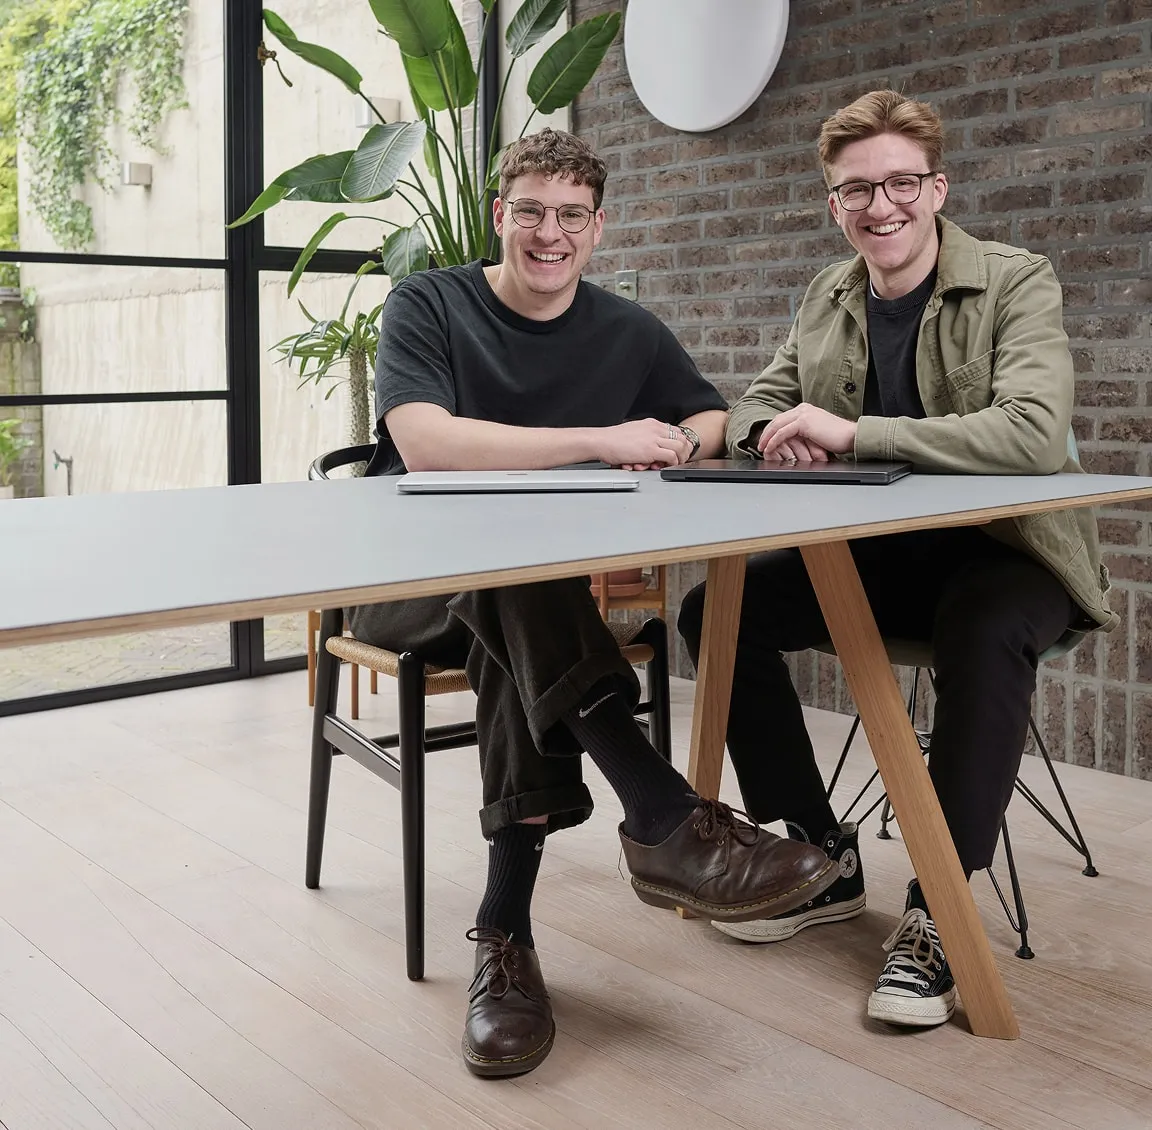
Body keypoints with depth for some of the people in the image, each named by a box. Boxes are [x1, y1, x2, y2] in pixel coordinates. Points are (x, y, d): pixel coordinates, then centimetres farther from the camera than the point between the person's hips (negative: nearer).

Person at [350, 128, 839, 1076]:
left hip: (543, 587, 3)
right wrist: (602, 440, -27)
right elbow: (424, 443, -21)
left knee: (521, 639, -34)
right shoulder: (427, 305, -4)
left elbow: (716, 420, 19)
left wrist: (676, 444, -8)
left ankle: (506, 935, -29)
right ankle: (665, 817, -42)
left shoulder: (628, 332, 10)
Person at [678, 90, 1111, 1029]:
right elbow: (753, 409, 13)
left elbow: (1035, 435, -27)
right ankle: (824, 857, 3)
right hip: (874, 555, 6)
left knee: (986, 633, -39)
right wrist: (779, 430, -13)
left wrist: (851, 432, -30)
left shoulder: (1015, 283, -11)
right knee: (716, 609, -12)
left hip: (1001, 550, -5)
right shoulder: (828, 298, 7)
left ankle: (939, 914, -23)